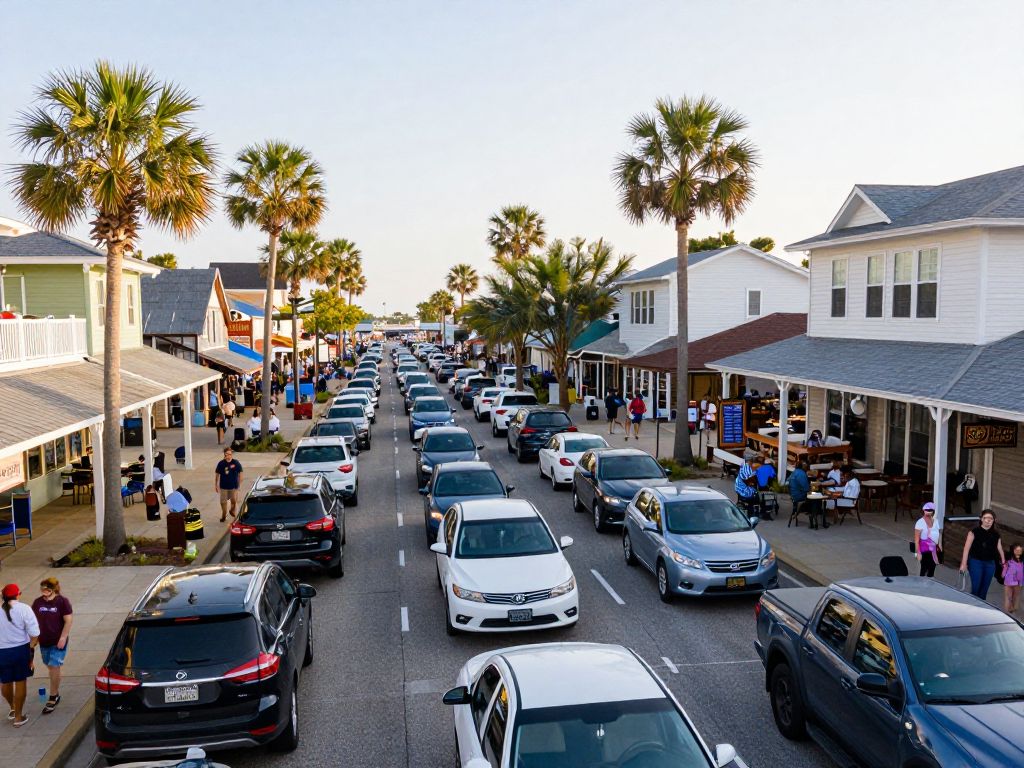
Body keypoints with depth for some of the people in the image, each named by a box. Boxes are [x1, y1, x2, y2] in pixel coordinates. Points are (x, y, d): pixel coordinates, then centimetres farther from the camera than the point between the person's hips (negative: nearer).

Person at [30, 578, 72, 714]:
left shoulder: (62, 601, -11)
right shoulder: (37, 602, 1)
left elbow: (68, 620, -11)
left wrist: (63, 638, -16)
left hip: (58, 642, -5)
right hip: (44, 641, 5)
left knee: (54, 667, -7)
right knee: (51, 667, 16)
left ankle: (53, 698, 0)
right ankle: (56, 693, 32)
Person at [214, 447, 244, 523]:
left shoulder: (236, 463, -8)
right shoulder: (221, 463, -8)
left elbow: (240, 473, 3)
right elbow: (217, 474, 2)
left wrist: (239, 484, 3)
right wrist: (216, 485, 4)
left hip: (234, 486, 0)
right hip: (223, 486, 0)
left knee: (234, 501, 5)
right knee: (223, 502, 6)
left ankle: (232, 511, 36)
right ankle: (224, 515, 27)